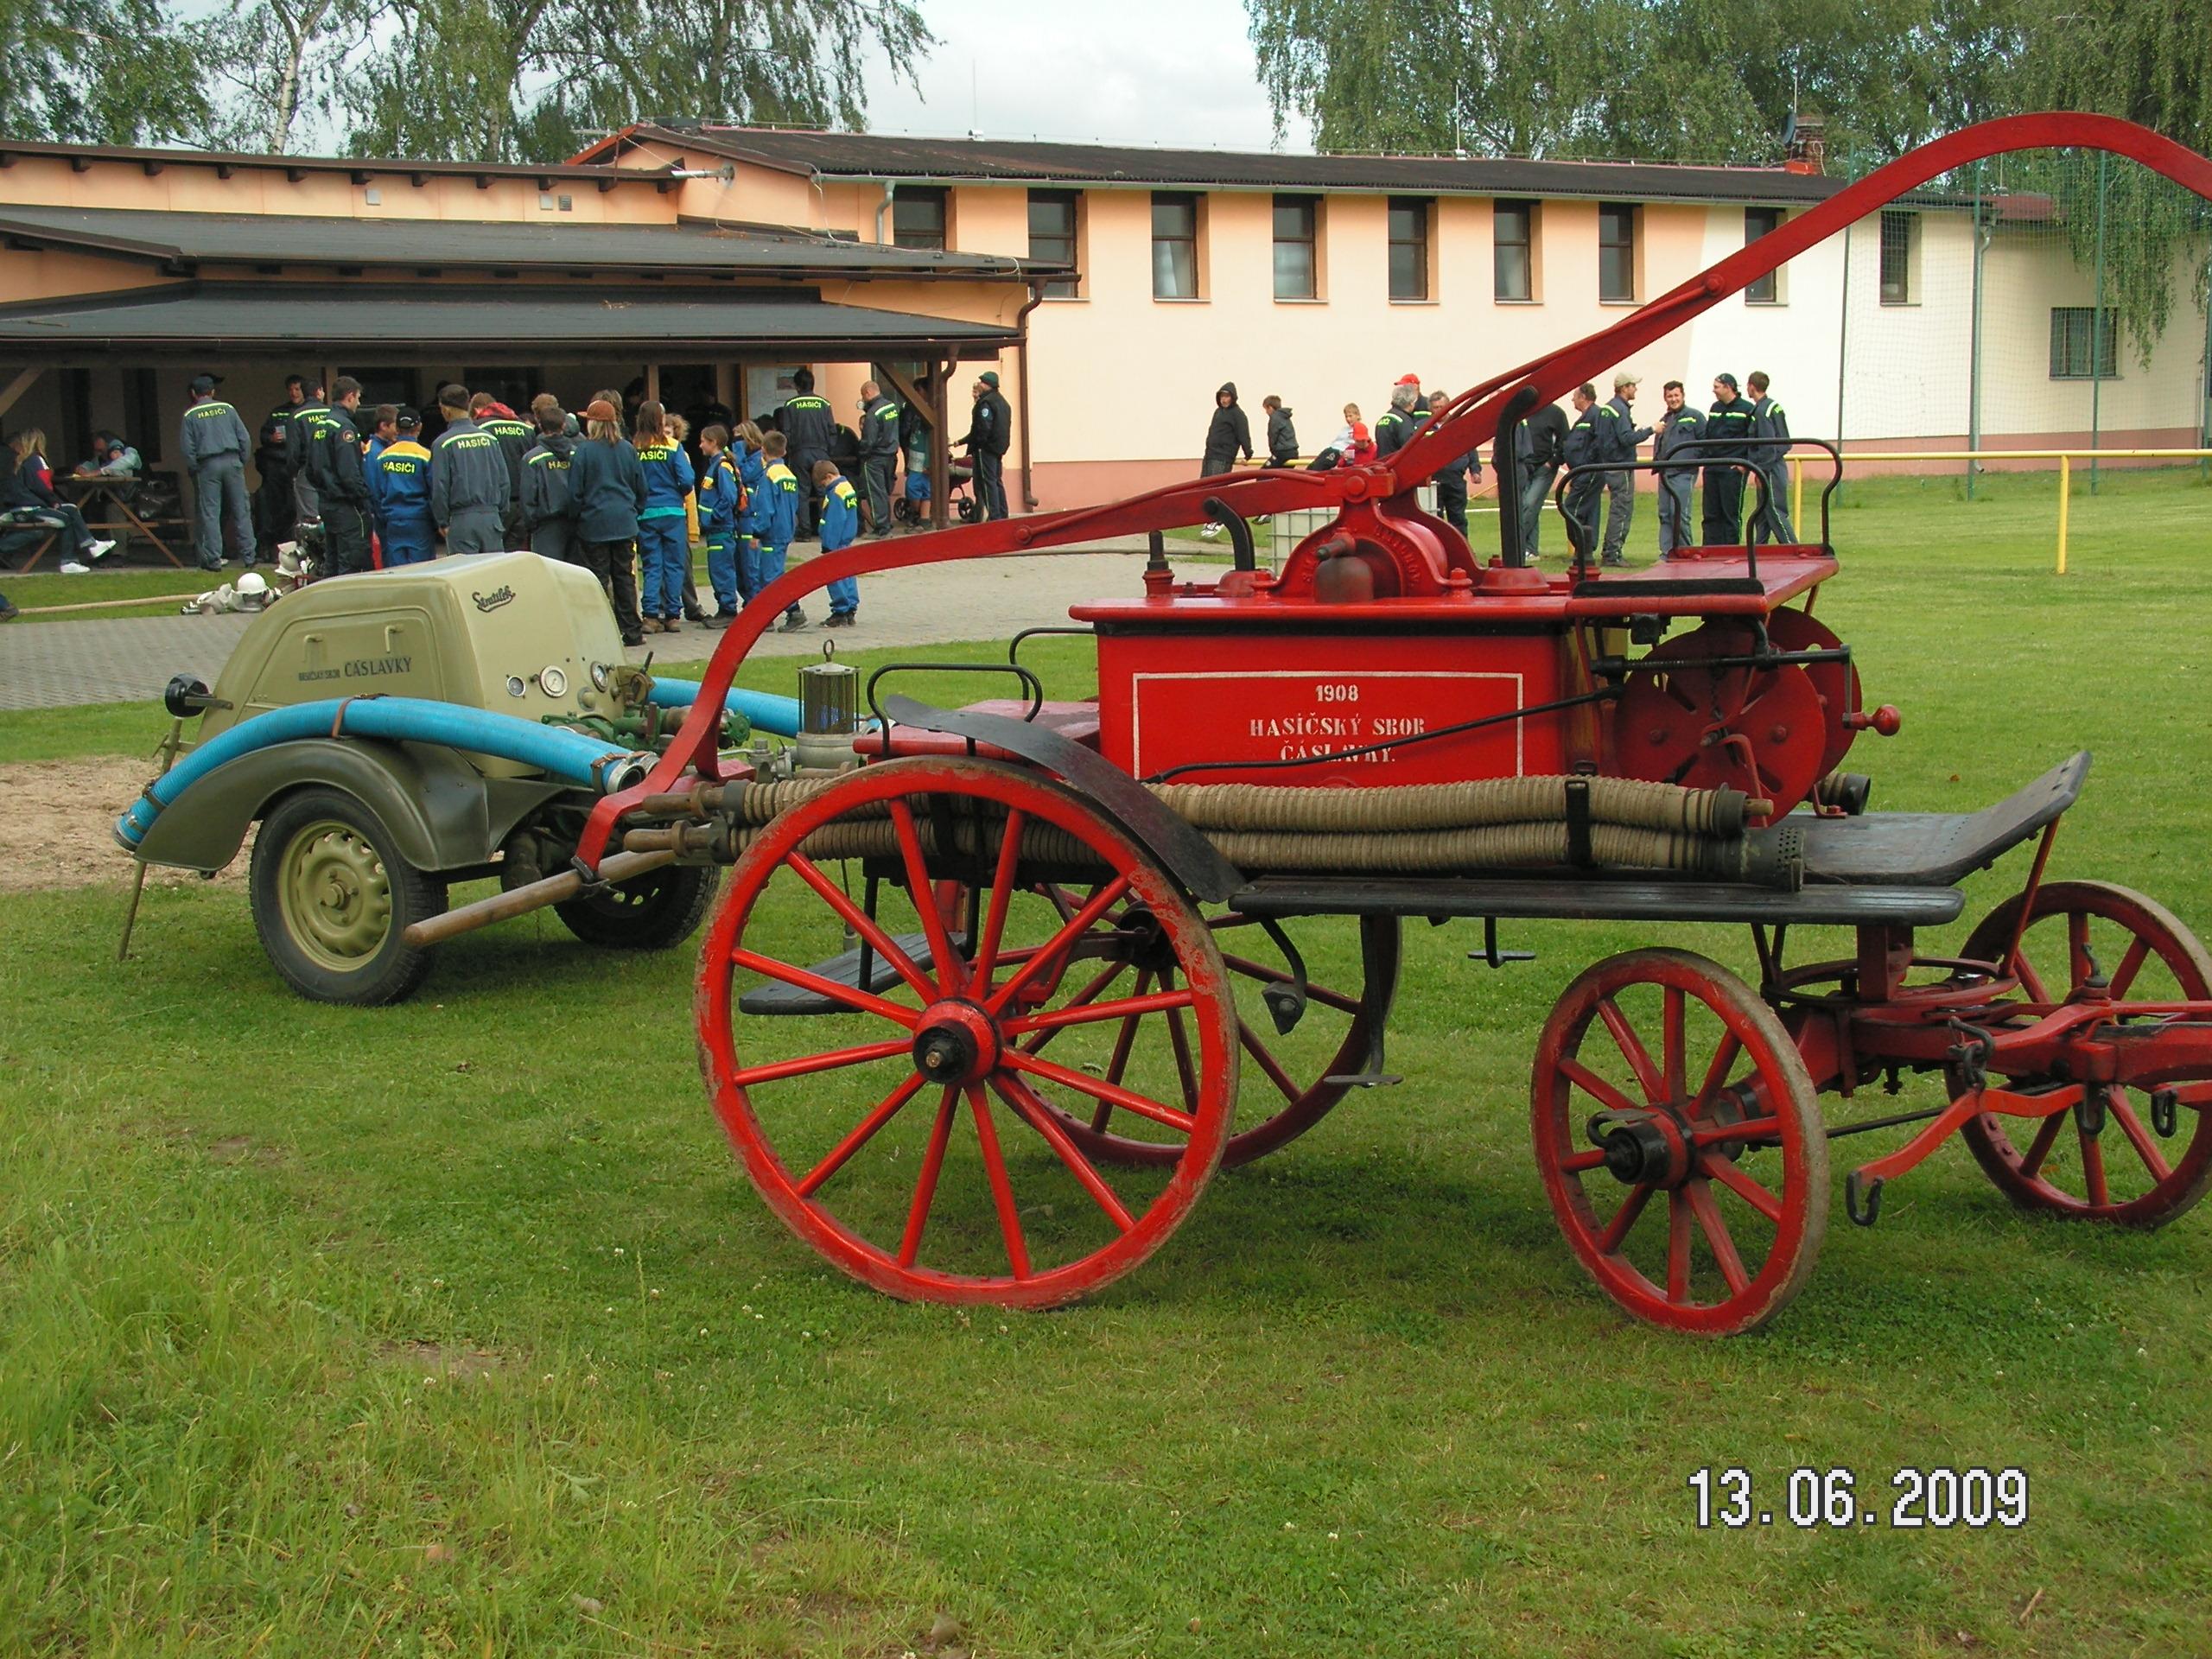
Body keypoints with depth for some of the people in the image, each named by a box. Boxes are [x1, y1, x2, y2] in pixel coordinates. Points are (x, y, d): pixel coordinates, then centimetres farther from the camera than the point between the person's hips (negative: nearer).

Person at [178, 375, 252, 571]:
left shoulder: (191, 415, 1)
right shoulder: (227, 409, 5)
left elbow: (186, 447, -2)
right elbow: (244, 438, 4)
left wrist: (193, 469, 7)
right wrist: (241, 462, 11)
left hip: (208, 465, -1)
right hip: (232, 462, 2)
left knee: (210, 514, 2)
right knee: (240, 511, 5)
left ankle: (213, 559, -1)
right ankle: (248, 557, 4)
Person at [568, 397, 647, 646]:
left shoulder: (584, 451, -10)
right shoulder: (628, 449, 4)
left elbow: (575, 490, -8)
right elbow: (641, 487, 11)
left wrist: (577, 515, 6)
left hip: (594, 525, -4)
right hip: (624, 524, 4)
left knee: (598, 579, 1)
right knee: (625, 578, 9)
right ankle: (631, 632, 10)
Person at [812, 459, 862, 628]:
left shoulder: (835, 494, -18)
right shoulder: (847, 487, 12)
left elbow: (834, 523, -21)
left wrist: (828, 546, -18)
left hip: (837, 544, -10)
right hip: (847, 541, 10)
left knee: (835, 578, -5)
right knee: (847, 577, 13)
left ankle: (841, 612, -4)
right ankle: (850, 610, 18)